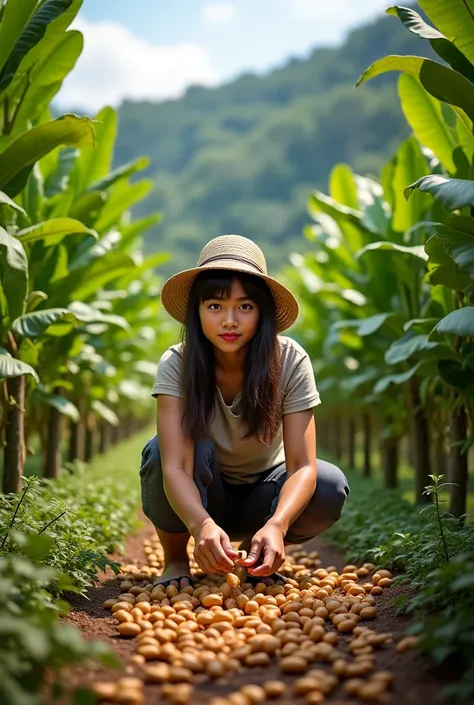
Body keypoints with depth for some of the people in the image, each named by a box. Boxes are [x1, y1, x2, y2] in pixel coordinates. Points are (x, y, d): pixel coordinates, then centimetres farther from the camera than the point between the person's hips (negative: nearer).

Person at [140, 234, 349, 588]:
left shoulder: (290, 361, -22)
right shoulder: (177, 365, -23)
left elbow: (302, 466, -28)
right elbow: (175, 465, -34)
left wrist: (276, 525, -48)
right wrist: (202, 525, -55)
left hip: (260, 497, 2)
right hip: (195, 500, -1)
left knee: (330, 487, -28)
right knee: (159, 451, -33)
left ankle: (256, 554, 2)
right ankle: (175, 560, -5)